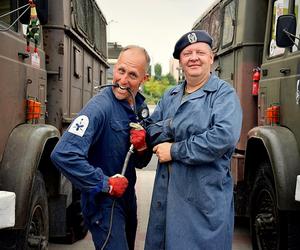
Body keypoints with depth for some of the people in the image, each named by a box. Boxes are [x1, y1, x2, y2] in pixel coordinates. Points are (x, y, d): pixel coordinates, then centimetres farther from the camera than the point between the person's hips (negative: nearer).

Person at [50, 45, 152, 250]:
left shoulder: (140, 106, 1)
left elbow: (140, 163, 8)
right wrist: (105, 184, -26)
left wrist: (142, 148, -15)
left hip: (127, 196, 8)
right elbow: (63, 155, -35)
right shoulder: (100, 107, -24)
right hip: (103, 201, -8)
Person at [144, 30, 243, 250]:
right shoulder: (170, 96, 15)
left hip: (206, 197, -6)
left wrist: (174, 150, -15)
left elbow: (224, 137, -22)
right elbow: (151, 126, 12)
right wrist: (169, 128, -11)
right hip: (166, 192, 6)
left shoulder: (224, 93, -7)